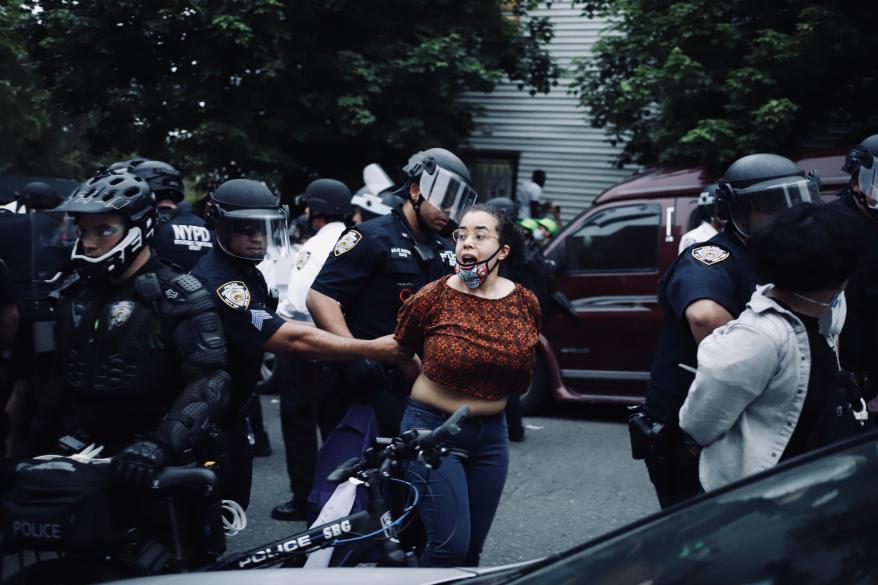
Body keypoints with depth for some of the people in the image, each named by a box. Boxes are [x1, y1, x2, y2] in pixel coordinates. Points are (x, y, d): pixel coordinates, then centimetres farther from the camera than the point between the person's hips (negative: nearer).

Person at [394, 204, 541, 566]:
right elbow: (400, 352, 6)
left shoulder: (524, 303, -2)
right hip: (433, 430, -4)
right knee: (450, 545, -10)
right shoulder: (433, 298, -11)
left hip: (491, 435, 4)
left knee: (472, 548, 11)